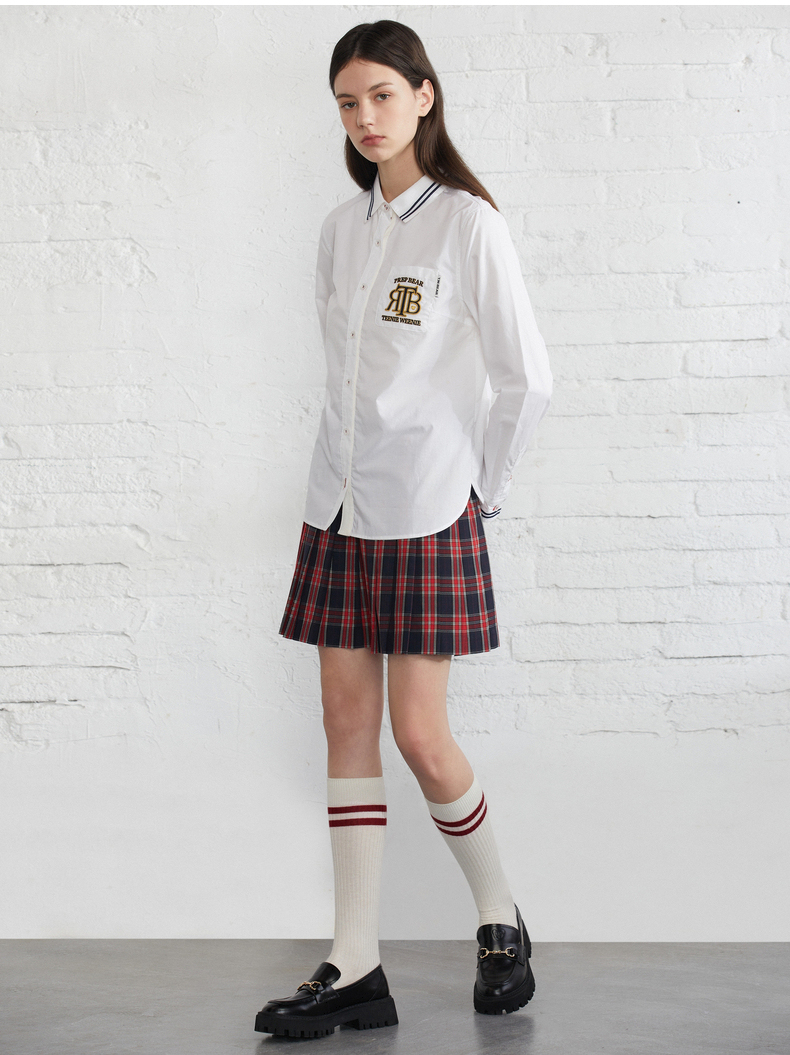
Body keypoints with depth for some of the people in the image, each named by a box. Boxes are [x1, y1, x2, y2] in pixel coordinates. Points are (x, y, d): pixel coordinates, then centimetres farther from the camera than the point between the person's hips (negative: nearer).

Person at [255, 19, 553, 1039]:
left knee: (421, 736, -6)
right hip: (339, 504, 6)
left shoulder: (467, 223, -6)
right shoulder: (342, 228, 11)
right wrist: (362, 459, 12)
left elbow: (526, 378, -6)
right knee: (347, 724, 4)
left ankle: (502, 923, 19)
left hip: (425, 512, -6)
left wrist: (480, 487, 0)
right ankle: (356, 971, 9)